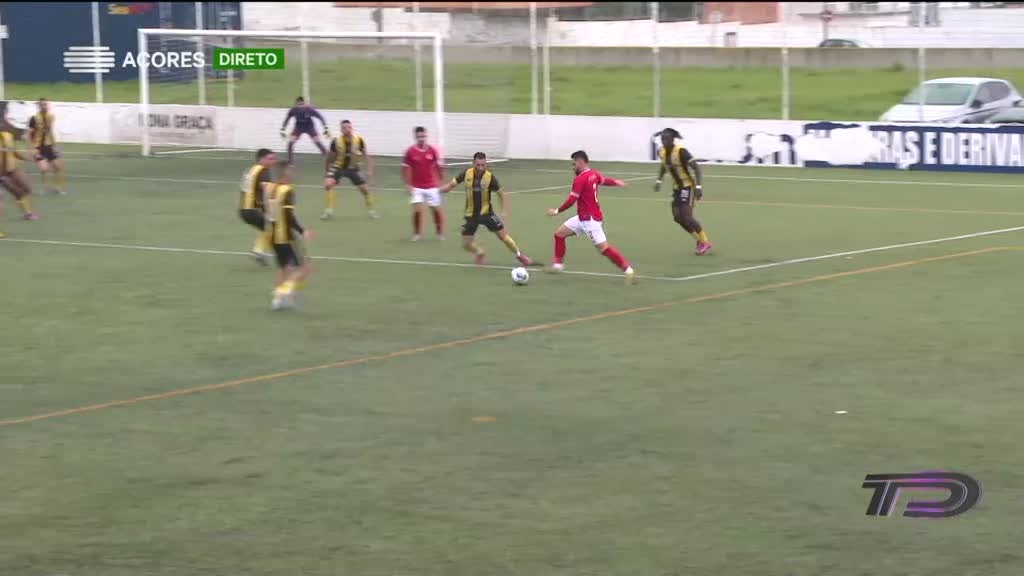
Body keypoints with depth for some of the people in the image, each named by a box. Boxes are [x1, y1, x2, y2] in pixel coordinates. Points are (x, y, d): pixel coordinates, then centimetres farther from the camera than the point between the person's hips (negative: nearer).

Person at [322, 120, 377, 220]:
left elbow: (366, 155, -5)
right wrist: (329, 171, 1)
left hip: (352, 168, 2)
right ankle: (329, 211, -16)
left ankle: (371, 210, 20)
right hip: (338, 167, -2)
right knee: (328, 184, -25)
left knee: (365, 188, -1)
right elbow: (330, 158, -7)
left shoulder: (359, 140, -18)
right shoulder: (336, 141, -21)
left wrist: (369, 170, -10)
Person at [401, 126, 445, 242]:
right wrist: (408, 185, -5)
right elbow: (405, 169, 0)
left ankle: (440, 233, 23)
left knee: (437, 210, 5)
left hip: (431, 187, 1)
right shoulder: (410, 152, -7)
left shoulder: (433, 151, -4)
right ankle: (416, 234, 6)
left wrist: (440, 183, 3)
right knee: (417, 210, -12)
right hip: (416, 187, -1)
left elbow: (439, 167, 5)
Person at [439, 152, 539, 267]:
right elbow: (452, 184, -1)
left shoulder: (490, 177, -16)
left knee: (503, 235, -6)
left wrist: (505, 211, -13)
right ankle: (480, 252, 33)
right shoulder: (467, 173, -11)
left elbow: (502, 194, -5)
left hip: (486, 213, -2)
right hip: (471, 214, 2)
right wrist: (438, 190, -19)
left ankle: (521, 257, 14)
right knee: (466, 244, -1)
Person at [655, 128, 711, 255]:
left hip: (688, 186, -8)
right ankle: (700, 240, 19)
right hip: (677, 187, 8)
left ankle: (705, 242, 3)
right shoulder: (662, 152, 0)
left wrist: (699, 187, -30)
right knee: (678, 217, 2)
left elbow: (696, 168, -23)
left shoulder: (681, 152, -23)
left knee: (686, 217, -14)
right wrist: (659, 180, 17)